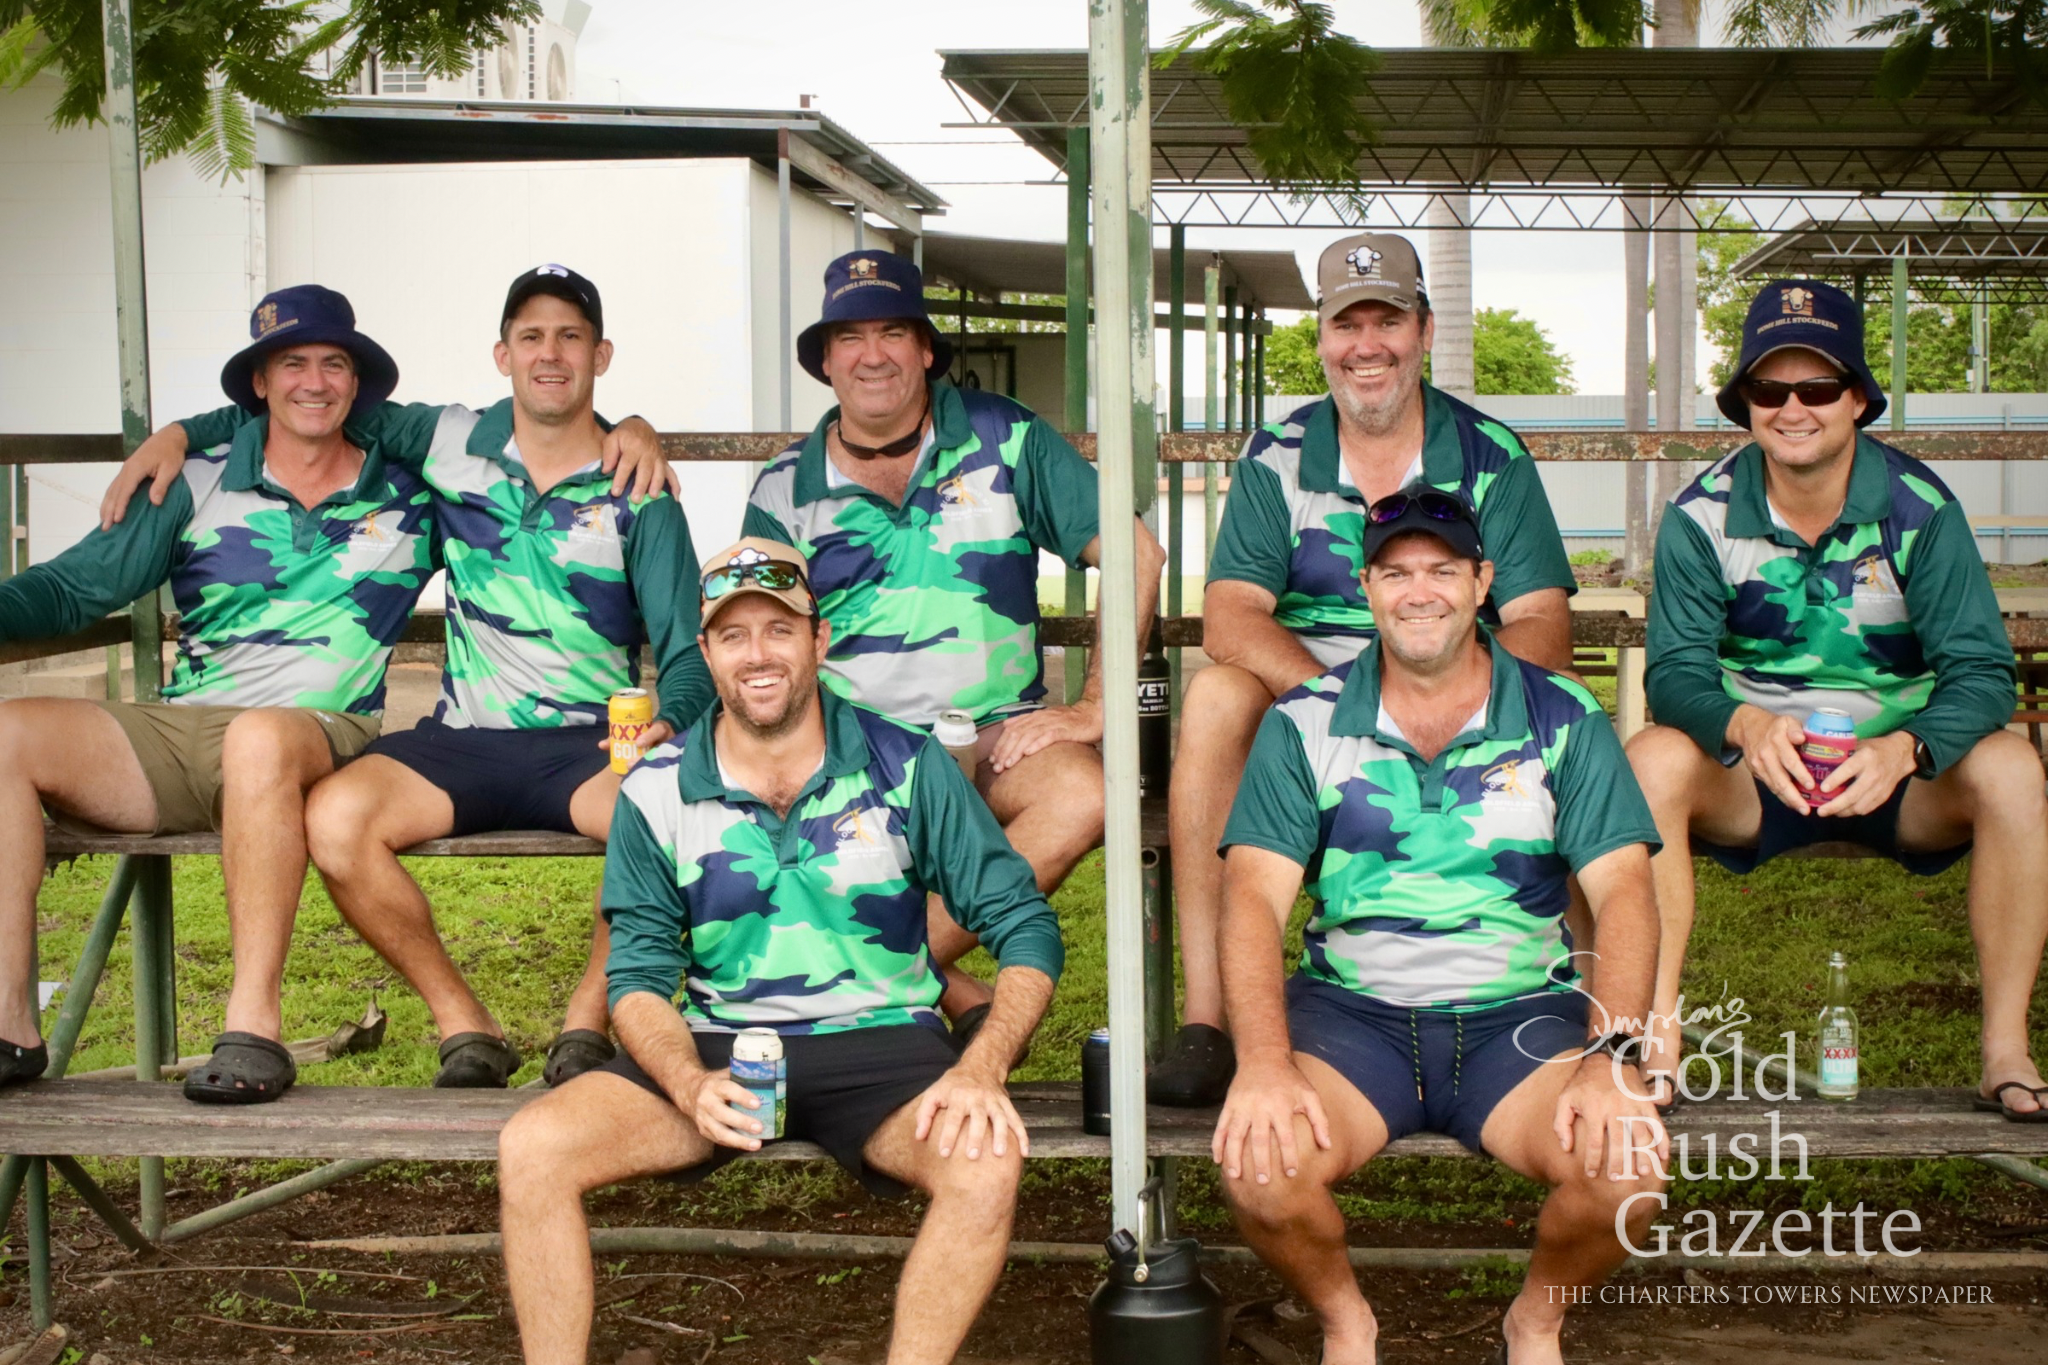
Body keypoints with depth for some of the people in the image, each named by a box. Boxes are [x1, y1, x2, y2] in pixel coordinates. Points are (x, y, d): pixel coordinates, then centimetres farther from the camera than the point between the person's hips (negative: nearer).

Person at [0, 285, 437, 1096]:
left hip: (322, 740, -3)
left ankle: (254, 1025, -38)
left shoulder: (411, 491, 12)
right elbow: (77, 587, 8)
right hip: (174, 738, 3)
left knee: (259, 736, -40)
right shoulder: (198, 484, 13)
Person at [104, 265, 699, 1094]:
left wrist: (663, 728, -22)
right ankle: (465, 1028, -10)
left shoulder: (639, 495, 3)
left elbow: (688, 654, -1)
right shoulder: (452, 444, 9)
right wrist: (178, 434, 13)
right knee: (332, 817, -27)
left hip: (590, 745, -2)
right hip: (463, 743, 2)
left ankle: (587, 1024, -11)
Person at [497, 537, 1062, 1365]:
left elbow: (1024, 925, -2)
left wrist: (981, 1070, -20)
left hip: (878, 1045, -1)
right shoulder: (658, 793, 3)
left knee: (986, 1164, -33)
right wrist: (690, 1084, -19)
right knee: (531, 1149, -22)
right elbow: (638, 976, 3)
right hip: (718, 1047, 2)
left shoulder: (905, 768, -1)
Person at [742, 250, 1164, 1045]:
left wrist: (1093, 708, -5)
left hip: (995, 733, 0)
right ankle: (961, 1000, -19)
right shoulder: (785, 489, 10)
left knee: (1082, 794, -33)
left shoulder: (1005, 441, 6)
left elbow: (1136, 555, 4)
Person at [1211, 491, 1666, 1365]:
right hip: (1351, 1013, 0)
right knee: (1259, 1163, -28)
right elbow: (1254, 898, -6)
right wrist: (1263, 1061, -22)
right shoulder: (1305, 725, 2)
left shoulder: (1564, 721, 4)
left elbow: (1623, 892, -2)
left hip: (1520, 1014, 1)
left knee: (1627, 1161, -27)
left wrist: (1611, 1055, -19)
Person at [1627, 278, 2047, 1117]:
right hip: (1752, 776, 0)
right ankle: (1656, 1037, -25)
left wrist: (1904, 750, -36)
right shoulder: (1703, 517, -8)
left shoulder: (1920, 509, -9)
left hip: (1898, 772, 0)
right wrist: (1745, 726, -37)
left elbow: (1979, 669, -15)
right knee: (1653, 761, -30)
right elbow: (1674, 672, -14)